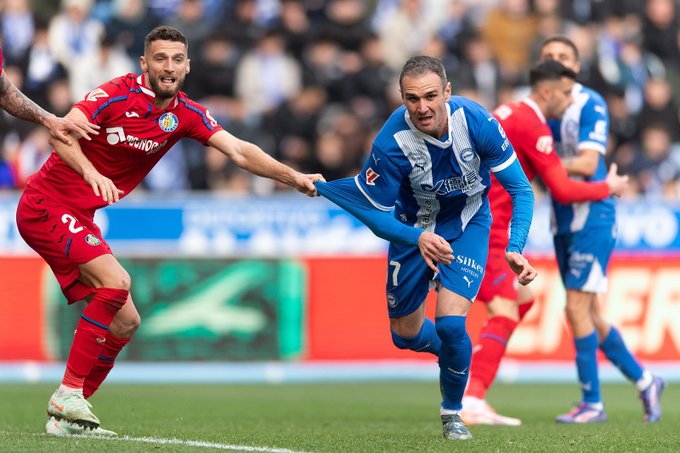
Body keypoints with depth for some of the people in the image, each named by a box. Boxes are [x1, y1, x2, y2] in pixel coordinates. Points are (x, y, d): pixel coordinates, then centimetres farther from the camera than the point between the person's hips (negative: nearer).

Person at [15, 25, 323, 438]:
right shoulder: (118, 94, -16)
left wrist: (293, 177, -19)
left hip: (79, 219, 8)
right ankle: (68, 396, -21)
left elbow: (239, 151, -5)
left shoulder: (186, 115, 3)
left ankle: (67, 416, 11)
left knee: (125, 322, 5)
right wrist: (91, 173, -46)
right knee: (116, 281, -25)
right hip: (45, 206, -8)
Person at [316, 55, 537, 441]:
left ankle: (453, 412, 10)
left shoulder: (476, 122, -29)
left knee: (451, 325, -18)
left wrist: (515, 249, -33)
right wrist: (418, 238, -41)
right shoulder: (391, 143, -31)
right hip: (414, 228, 1)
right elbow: (376, 213, -21)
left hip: (468, 224, -1)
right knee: (406, 335, 11)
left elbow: (520, 189, -19)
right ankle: (456, 352, 48)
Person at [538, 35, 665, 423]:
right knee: (588, 315, 10)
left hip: (592, 218, -8)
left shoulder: (590, 104, -9)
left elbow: (587, 164, -17)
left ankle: (592, 403, -5)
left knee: (578, 309, -11)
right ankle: (645, 381, 24)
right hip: (564, 223, 8)